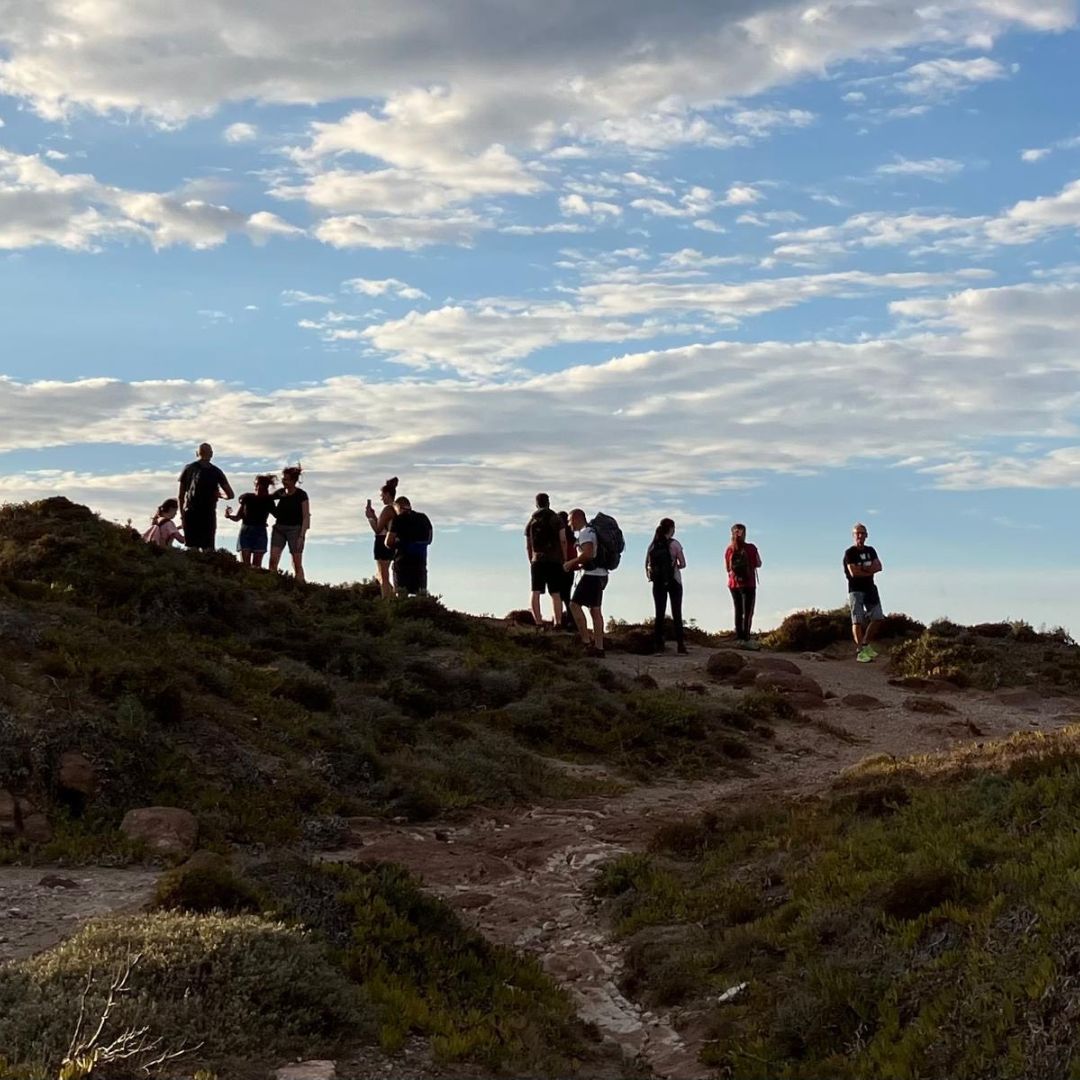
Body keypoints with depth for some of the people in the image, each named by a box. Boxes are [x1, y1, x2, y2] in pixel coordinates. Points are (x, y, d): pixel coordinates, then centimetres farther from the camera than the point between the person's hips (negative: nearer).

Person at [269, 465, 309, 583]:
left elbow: (306, 517, -9)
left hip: (295, 529, -5)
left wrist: (301, 536, -16)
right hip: (279, 528, 5)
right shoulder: (281, 492, 6)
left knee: (297, 563, -4)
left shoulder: (301, 495, -8)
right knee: (273, 559, -9)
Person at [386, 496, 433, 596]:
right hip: (421, 558, 4)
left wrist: (395, 547, 11)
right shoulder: (424, 518, 9)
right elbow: (429, 540, 15)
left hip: (403, 558, -4)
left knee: (402, 592, -2)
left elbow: (388, 542, -8)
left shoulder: (398, 519, -6)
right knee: (421, 591, 8)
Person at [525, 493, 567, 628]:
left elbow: (528, 546, 15)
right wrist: (565, 559, 3)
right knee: (556, 594, 0)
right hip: (554, 561, -2)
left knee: (536, 593, -3)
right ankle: (558, 622, -8)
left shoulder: (531, 522, 14)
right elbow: (563, 541, -4)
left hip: (537, 561, 2)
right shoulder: (556, 519, 4)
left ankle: (538, 622, -12)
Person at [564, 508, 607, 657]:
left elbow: (588, 554, -25)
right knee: (595, 610, 9)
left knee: (574, 604, -8)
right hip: (600, 574, 10)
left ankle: (586, 641, -11)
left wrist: (571, 563, -12)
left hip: (592, 575, -10)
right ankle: (599, 647, 9)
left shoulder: (585, 532, -10)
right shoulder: (592, 531, 20)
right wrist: (577, 566, 18)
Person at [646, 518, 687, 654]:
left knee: (660, 614, 7)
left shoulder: (653, 545, 1)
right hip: (673, 581, -3)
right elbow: (683, 564, -10)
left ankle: (659, 645, 4)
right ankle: (680, 645, 1)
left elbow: (647, 564, 0)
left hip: (658, 582, 3)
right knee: (676, 614, 4)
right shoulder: (674, 544, -9)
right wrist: (675, 566, 9)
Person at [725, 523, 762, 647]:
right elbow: (758, 564, -2)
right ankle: (746, 639, -11)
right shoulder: (750, 548, -10)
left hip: (733, 584, 4)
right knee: (748, 611, -2)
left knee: (738, 610, 13)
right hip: (748, 584, -4)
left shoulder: (729, 550, -2)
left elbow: (727, 568, 3)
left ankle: (739, 637, 10)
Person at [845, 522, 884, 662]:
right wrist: (869, 571, -6)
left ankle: (865, 644, 17)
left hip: (870, 589, 6)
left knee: (877, 618, 3)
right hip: (855, 590, -6)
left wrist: (863, 569, -13)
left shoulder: (870, 551, 14)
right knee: (857, 621, -9)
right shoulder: (849, 553, -6)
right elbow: (853, 572, -17)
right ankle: (860, 651, -9)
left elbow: (879, 567, 1)